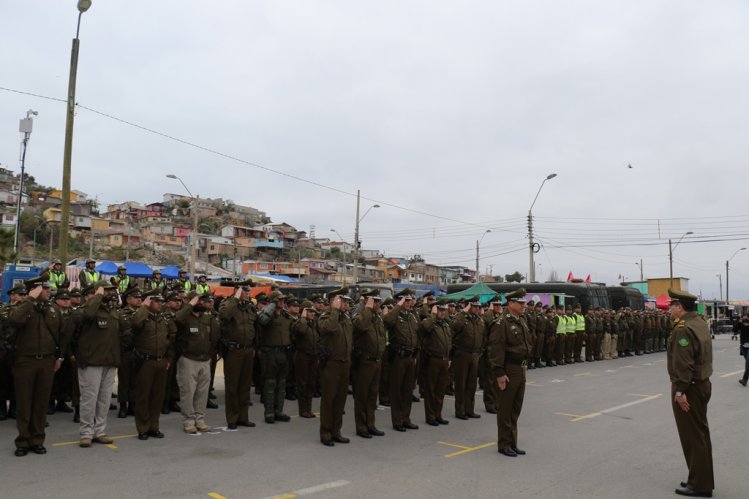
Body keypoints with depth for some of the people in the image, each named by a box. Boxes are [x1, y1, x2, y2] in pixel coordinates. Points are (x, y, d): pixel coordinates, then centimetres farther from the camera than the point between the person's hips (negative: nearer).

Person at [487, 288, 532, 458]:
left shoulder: (522, 321, 12)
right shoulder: (501, 323, -16)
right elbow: (496, 350, -20)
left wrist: (525, 363, 16)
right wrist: (499, 373, -22)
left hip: (521, 370, 9)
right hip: (508, 371, -9)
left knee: (516, 409, 16)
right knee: (505, 409, 3)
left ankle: (513, 443, 27)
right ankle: (504, 444, 15)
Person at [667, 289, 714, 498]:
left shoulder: (683, 328, -21)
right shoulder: (700, 322, 9)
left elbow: (683, 363, -24)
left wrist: (680, 391, -21)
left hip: (689, 388, -10)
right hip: (702, 384, 10)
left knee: (693, 436, 0)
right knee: (699, 433, 17)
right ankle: (701, 479, 28)